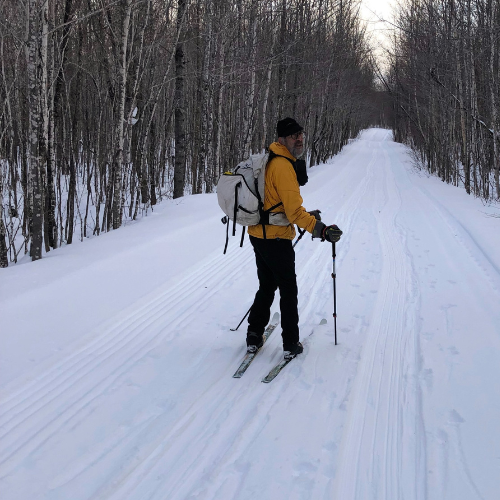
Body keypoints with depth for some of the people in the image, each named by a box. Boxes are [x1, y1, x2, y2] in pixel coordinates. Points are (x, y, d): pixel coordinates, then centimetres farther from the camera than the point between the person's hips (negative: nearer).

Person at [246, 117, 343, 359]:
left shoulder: (269, 161, 11)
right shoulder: (283, 166, -20)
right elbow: (294, 210, -25)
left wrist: (307, 216, 26)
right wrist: (321, 230, -29)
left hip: (258, 235, 9)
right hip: (277, 239, -9)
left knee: (266, 287, 20)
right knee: (289, 291, 5)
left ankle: (254, 336, 24)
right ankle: (291, 344, 11)